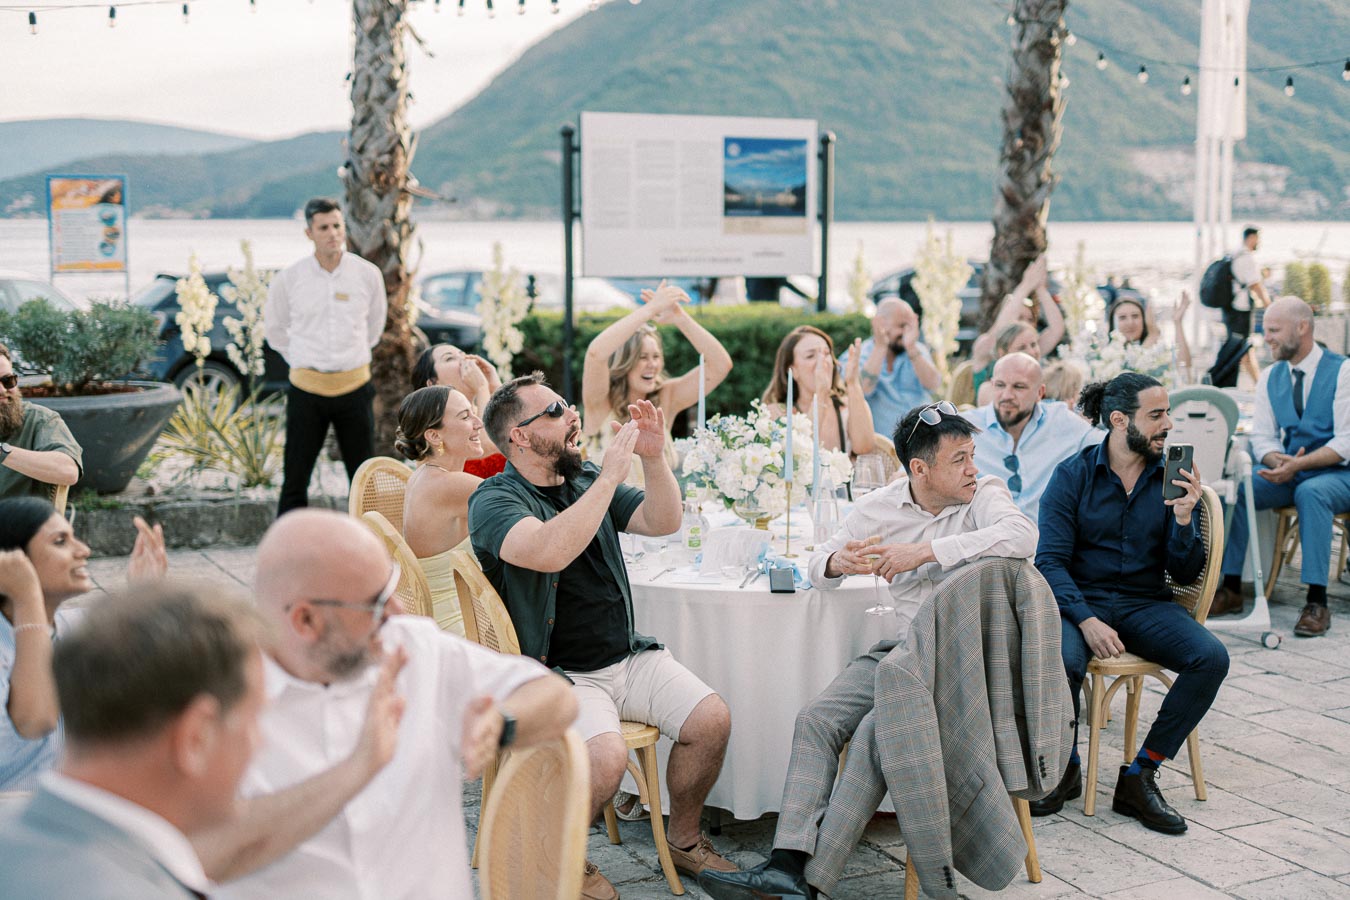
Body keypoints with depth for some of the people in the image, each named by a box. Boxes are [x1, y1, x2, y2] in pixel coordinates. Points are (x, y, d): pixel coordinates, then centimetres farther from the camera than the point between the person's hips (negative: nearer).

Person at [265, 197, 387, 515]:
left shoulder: (368, 274, 0)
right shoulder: (289, 278, -2)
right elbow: (274, 327, 15)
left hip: (354, 387, 1)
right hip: (307, 390, -1)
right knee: (295, 480, 3)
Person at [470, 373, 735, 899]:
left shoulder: (584, 480, 12)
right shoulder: (493, 501, -11)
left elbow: (663, 522, 8)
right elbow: (549, 552, -31)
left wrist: (654, 457, -8)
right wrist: (610, 476, -28)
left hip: (626, 656, 7)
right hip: (556, 673, -7)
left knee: (711, 720, -11)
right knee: (606, 756, -30)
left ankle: (683, 840, 15)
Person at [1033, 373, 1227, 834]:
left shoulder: (1173, 479, 5)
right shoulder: (1073, 475, -3)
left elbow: (1185, 574, 4)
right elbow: (1050, 561, -8)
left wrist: (1183, 519, -15)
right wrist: (1086, 620, -24)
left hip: (1145, 603, 3)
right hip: (1081, 599, -3)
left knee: (1211, 658, -24)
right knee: (1060, 660, -35)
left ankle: (1138, 777, -12)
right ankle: (1065, 768, -4)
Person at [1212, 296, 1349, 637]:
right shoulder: (1270, 378, 8)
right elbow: (1262, 437, 5)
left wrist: (1298, 465, -29)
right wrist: (1278, 461, -19)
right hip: (1288, 474, 5)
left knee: (1310, 492, -38)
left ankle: (1317, 602, -33)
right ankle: (1231, 587, -15)